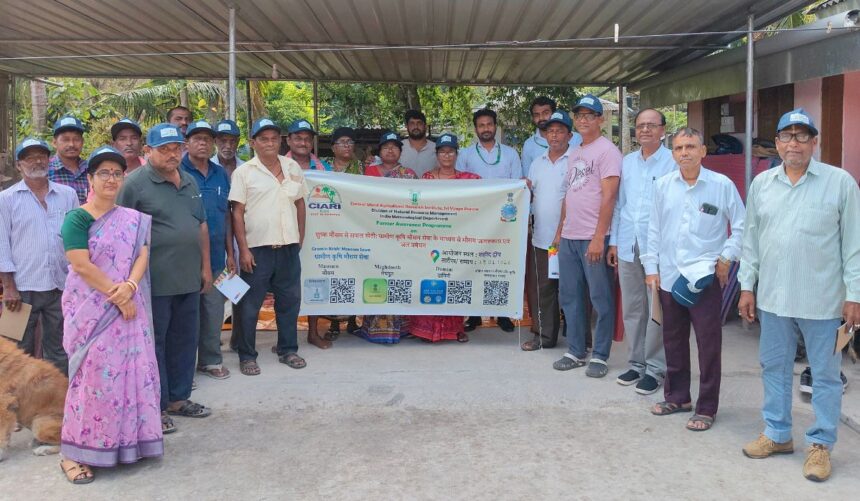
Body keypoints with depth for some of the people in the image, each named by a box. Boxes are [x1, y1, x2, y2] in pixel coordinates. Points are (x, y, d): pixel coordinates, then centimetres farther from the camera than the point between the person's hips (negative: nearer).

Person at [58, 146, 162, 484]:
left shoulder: (133, 219, 11)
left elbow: (142, 255, 2)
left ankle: (126, 442, 18)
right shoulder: (77, 218, -5)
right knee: (94, 374, -6)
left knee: (131, 370, 5)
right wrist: (115, 295, -15)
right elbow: (81, 265, -13)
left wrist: (129, 287, -17)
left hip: (129, 307, 5)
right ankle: (74, 453, 4)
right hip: (90, 308, -5)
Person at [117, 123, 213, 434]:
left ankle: (178, 398, 28)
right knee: (154, 343, 2)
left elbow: (202, 225, 19)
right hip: (155, 280, -7)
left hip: (189, 279, 7)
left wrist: (205, 266, 16)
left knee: (184, 340, 14)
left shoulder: (189, 183, 13)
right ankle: (155, 407, 12)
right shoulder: (135, 183, -9)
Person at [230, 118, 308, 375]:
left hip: (288, 246, 4)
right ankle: (247, 356, 15)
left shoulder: (293, 167, 10)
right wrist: (243, 249, -11)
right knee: (250, 305, 3)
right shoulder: (244, 172, -3)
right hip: (257, 248, -4)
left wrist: (300, 238, 11)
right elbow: (237, 213, -6)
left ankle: (288, 350, 26)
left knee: (289, 300, 12)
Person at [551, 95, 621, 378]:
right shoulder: (574, 154, 18)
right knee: (570, 297, 12)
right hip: (569, 238, 8)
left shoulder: (607, 151, -7)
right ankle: (576, 352, 23)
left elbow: (609, 197, -14)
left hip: (594, 238, -8)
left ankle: (600, 356, 11)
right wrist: (560, 230, 19)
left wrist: (598, 237, -19)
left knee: (601, 299, 1)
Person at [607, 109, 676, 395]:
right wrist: (613, 241, 13)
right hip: (628, 246, 5)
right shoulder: (627, 162, 13)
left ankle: (655, 368, 11)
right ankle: (637, 363, 24)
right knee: (631, 308, 12)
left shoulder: (673, 162, -4)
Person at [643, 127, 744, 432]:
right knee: (673, 339, 15)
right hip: (669, 276, 4)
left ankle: (706, 408, 12)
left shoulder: (722, 185, -6)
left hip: (705, 278, -4)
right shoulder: (663, 186, 4)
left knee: (708, 344, 1)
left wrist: (726, 258, -6)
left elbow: (741, 227, 1)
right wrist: (651, 267, 7)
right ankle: (677, 397, 31)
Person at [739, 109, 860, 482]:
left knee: (825, 374, 7)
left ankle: (820, 444, 20)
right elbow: (751, 239, 10)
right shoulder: (761, 184, 6)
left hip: (822, 301, -4)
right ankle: (777, 434, 30)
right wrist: (747, 286, 7)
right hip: (772, 297, 4)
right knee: (774, 368, 14)